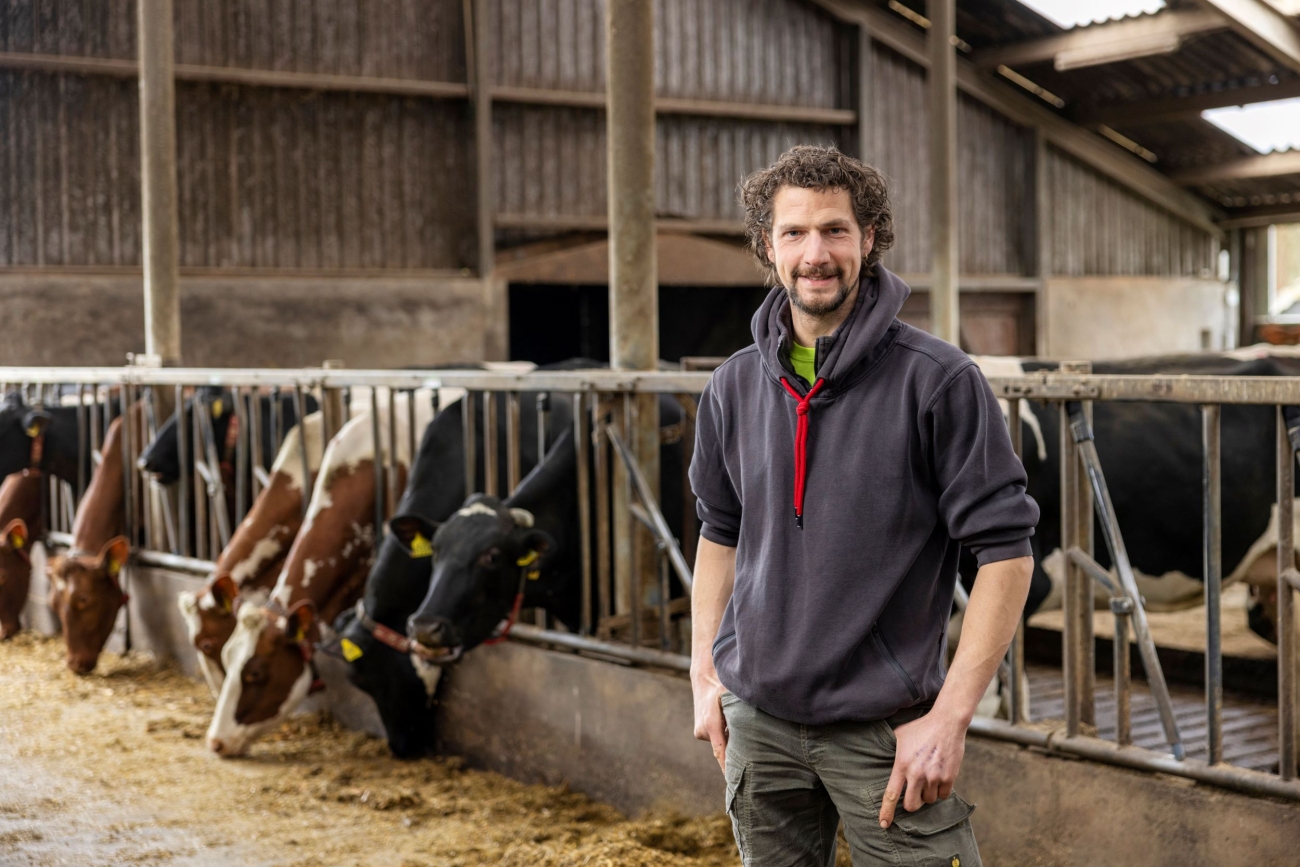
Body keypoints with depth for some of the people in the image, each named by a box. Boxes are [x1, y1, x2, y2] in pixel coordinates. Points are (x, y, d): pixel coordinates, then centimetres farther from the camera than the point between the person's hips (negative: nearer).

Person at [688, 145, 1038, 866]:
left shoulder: (938, 381, -11)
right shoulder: (733, 388, 5)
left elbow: (1005, 551, -11)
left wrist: (950, 714, -14)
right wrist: (704, 676, 10)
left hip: (885, 727, -4)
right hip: (757, 718, 4)